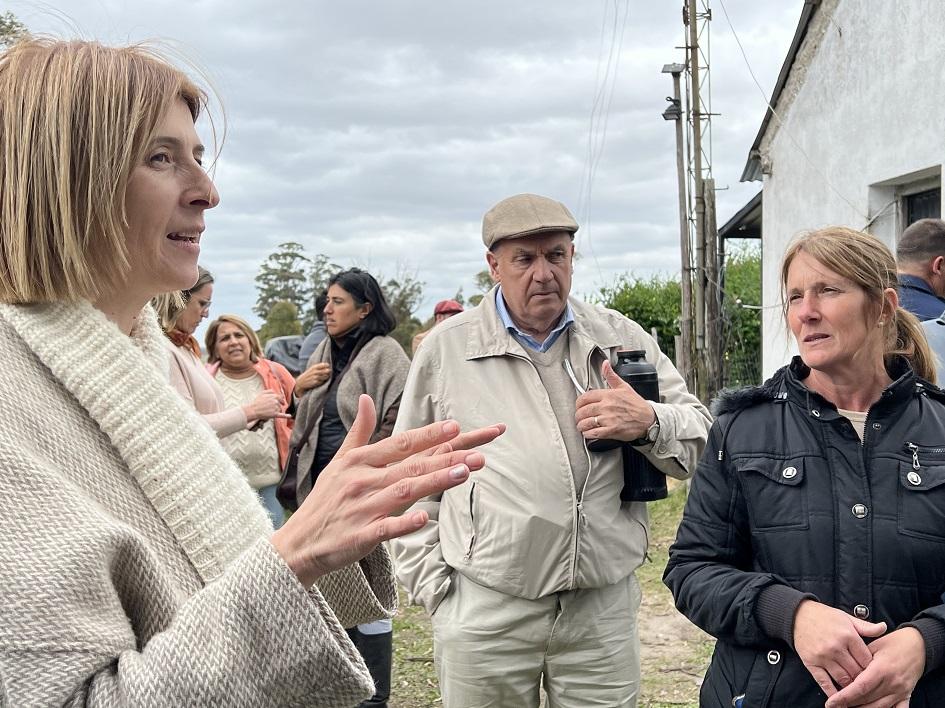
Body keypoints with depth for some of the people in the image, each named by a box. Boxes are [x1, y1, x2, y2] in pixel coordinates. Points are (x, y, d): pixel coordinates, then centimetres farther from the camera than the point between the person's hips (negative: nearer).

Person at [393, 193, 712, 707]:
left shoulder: (621, 339, 6)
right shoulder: (445, 350, 2)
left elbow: (702, 440, 8)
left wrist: (648, 423, -13)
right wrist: (434, 586, 0)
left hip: (604, 609, 2)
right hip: (482, 613, -1)